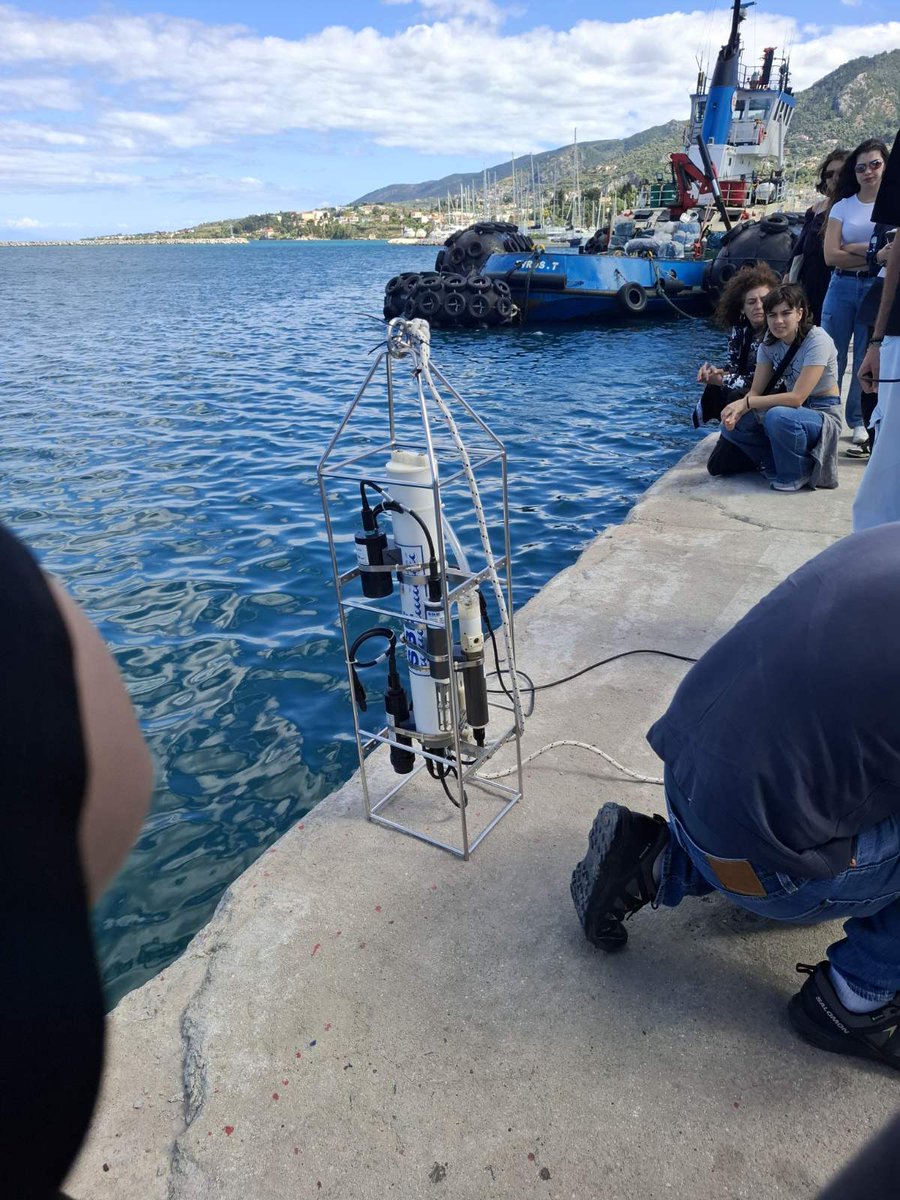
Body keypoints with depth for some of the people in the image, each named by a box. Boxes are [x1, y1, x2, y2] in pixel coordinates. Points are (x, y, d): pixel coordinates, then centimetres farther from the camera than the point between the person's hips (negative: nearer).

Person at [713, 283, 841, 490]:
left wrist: (746, 402, -27)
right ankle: (779, 465, 5)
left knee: (777, 416, -38)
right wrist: (737, 411, -26)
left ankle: (798, 475, -12)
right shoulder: (770, 342, 0)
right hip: (794, 410, 7)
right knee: (732, 424, -13)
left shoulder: (817, 341, -21)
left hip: (823, 416, -7)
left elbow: (797, 397, -27)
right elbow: (755, 391, -4)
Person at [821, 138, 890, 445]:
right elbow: (831, 255, -2)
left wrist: (852, 248, -9)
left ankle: (859, 421, 10)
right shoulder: (842, 206, 9)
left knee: (867, 358, 2)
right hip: (842, 287, 2)